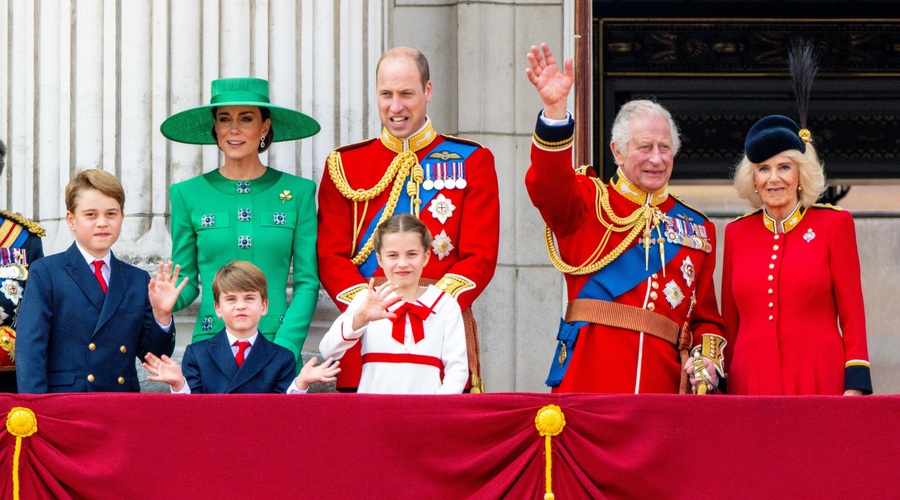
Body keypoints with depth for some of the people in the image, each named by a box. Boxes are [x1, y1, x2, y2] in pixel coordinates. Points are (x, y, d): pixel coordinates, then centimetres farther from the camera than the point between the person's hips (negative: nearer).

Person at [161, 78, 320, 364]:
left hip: (278, 343, 0)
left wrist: (284, 349, -10)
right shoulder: (188, 194, 6)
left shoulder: (298, 192, 5)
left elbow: (307, 282, 3)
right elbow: (186, 283, 9)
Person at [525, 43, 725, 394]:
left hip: (664, 384, 2)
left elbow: (706, 316, 19)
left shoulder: (697, 230, 17)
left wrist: (708, 360, -3)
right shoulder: (589, 202, 9)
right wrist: (555, 107, -28)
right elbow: (547, 185, -14)